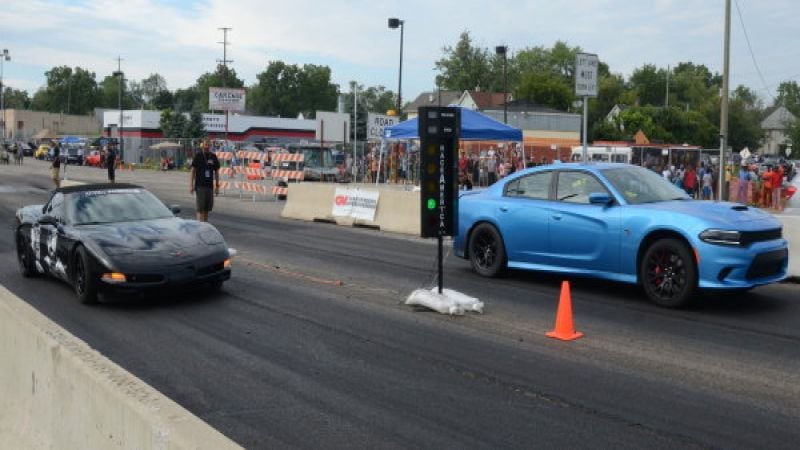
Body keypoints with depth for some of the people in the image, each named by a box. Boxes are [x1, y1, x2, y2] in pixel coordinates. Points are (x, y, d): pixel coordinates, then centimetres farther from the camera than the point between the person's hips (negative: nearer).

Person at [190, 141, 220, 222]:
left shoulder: (213, 157, 7)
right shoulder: (197, 156, -2)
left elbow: (216, 172, 11)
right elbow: (193, 171, -1)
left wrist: (217, 186, 7)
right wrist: (191, 185, -6)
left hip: (210, 186, 4)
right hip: (200, 185, -4)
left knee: (207, 209, 7)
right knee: (200, 209, -8)